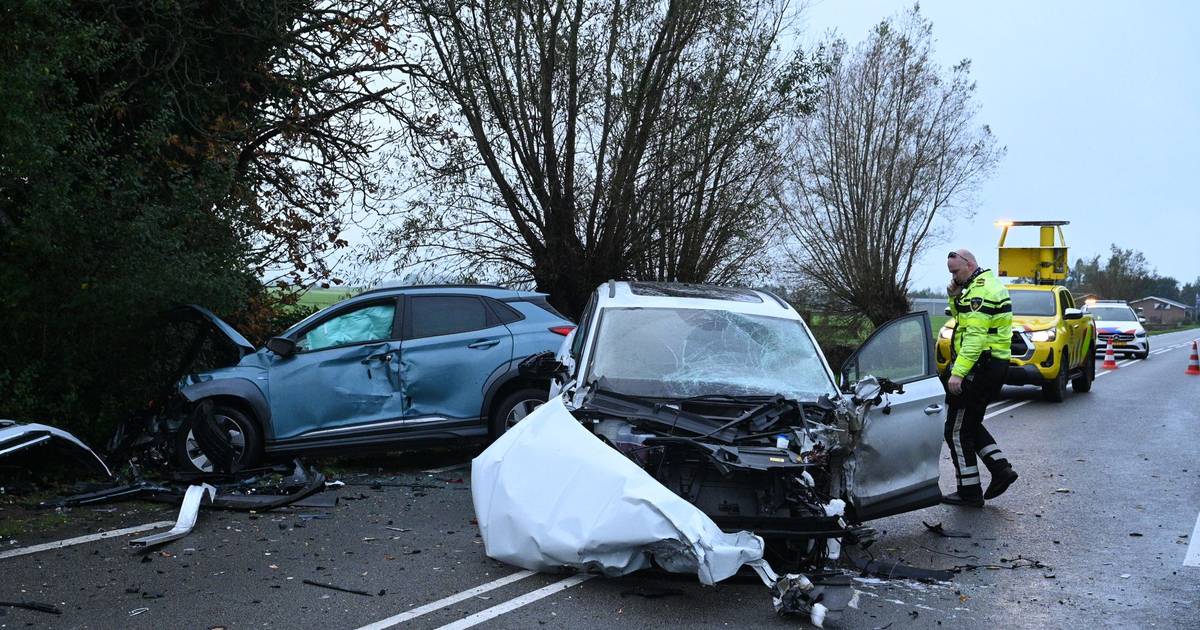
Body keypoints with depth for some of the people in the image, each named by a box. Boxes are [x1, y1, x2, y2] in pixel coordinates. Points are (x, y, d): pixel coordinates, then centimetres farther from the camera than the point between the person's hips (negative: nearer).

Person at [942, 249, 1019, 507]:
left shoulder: (980, 291, -18)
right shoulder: (989, 283, 16)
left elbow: (975, 336, -25)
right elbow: (962, 318, 22)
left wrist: (958, 372, -29)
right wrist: (955, 297, 4)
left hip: (979, 367, -11)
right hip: (995, 366, 11)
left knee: (957, 430, -2)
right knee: (970, 425, 20)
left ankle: (969, 492, 3)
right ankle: (1001, 468, 13)